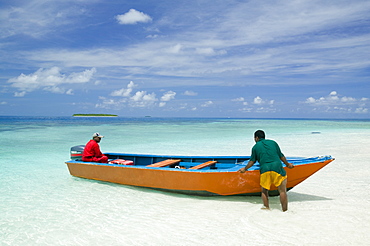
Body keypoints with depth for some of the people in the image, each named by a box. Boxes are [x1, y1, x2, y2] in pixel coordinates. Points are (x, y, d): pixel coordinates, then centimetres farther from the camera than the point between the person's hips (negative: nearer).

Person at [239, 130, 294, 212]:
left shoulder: (255, 147, 16)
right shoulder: (273, 142, 20)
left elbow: (252, 161, 19)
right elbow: (281, 156, 22)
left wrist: (245, 169, 34)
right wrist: (288, 164, 37)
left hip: (265, 169, 0)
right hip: (277, 167, 1)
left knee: (264, 191, 17)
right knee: (282, 191, 6)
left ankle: (267, 208, 15)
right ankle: (285, 210, 5)